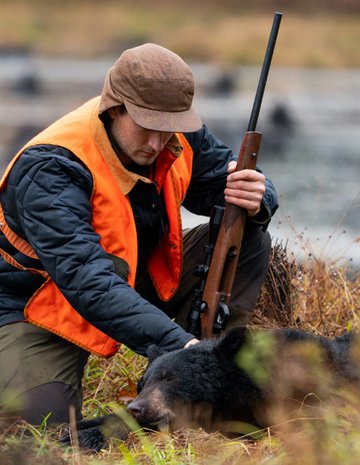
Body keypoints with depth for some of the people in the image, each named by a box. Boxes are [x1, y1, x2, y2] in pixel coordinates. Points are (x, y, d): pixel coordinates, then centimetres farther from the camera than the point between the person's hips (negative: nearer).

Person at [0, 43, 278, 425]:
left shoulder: (178, 138, -12)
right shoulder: (50, 171, -33)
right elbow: (87, 281, -44)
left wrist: (255, 199, -28)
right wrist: (178, 343, -54)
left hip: (140, 284, 6)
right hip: (41, 306, -6)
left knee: (247, 239, -13)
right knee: (41, 423, -30)